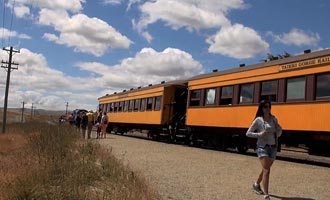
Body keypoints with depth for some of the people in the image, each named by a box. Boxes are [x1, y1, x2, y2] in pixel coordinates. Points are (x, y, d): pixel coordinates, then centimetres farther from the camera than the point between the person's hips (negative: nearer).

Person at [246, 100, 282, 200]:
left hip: (273, 148, 6)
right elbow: (248, 133, -5)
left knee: (265, 170, 19)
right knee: (266, 171, -15)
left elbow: (279, 131, 19)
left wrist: (278, 132, -4)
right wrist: (259, 134, -19)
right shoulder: (258, 120, -7)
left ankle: (256, 185, 43)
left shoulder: (274, 119, 7)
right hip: (263, 147, -6)